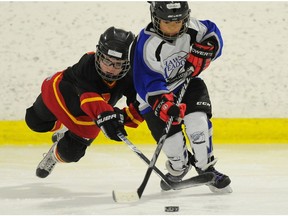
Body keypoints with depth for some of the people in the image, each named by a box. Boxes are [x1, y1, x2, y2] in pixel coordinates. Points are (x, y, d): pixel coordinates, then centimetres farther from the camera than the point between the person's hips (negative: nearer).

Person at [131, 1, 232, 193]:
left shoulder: (192, 28, -17)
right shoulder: (147, 45, -29)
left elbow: (213, 35, 3)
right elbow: (149, 83, -30)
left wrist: (201, 52, -17)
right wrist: (163, 104, -45)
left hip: (188, 82, 3)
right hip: (157, 93, -3)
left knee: (197, 120, -23)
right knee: (171, 138, -12)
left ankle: (206, 167, -7)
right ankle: (179, 167, 23)